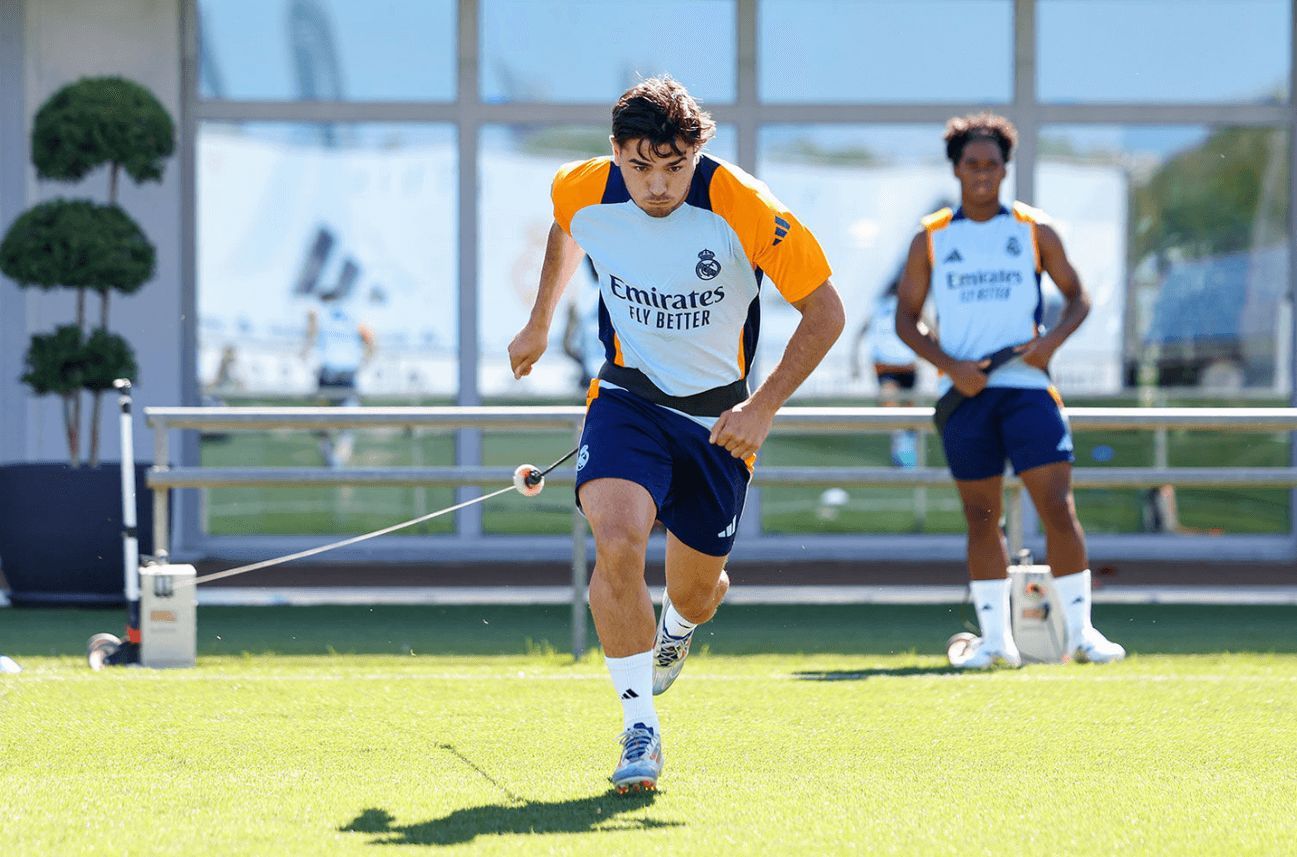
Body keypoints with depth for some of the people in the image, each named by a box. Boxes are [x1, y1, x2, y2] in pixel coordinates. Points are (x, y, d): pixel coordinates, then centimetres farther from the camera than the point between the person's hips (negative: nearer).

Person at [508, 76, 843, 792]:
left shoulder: (745, 208, -24)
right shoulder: (582, 192, -14)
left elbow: (825, 311, -14)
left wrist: (763, 407, -21)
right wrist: (540, 323, 25)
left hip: (719, 413, 0)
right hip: (627, 393, 1)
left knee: (697, 587, 12)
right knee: (616, 540, -26)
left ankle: (676, 627, 53)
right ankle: (640, 728, -16)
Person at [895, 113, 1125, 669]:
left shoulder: (1034, 232, 7)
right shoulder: (930, 240, 8)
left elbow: (1076, 297, 12)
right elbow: (906, 318, 8)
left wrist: (1053, 338, -9)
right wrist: (948, 364, -8)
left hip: (1026, 384, -1)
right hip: (965, 389, 1)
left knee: (1058, 507, -10)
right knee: (981, 515, 3)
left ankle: (1080, 631, -2)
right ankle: (995, 639, 9)